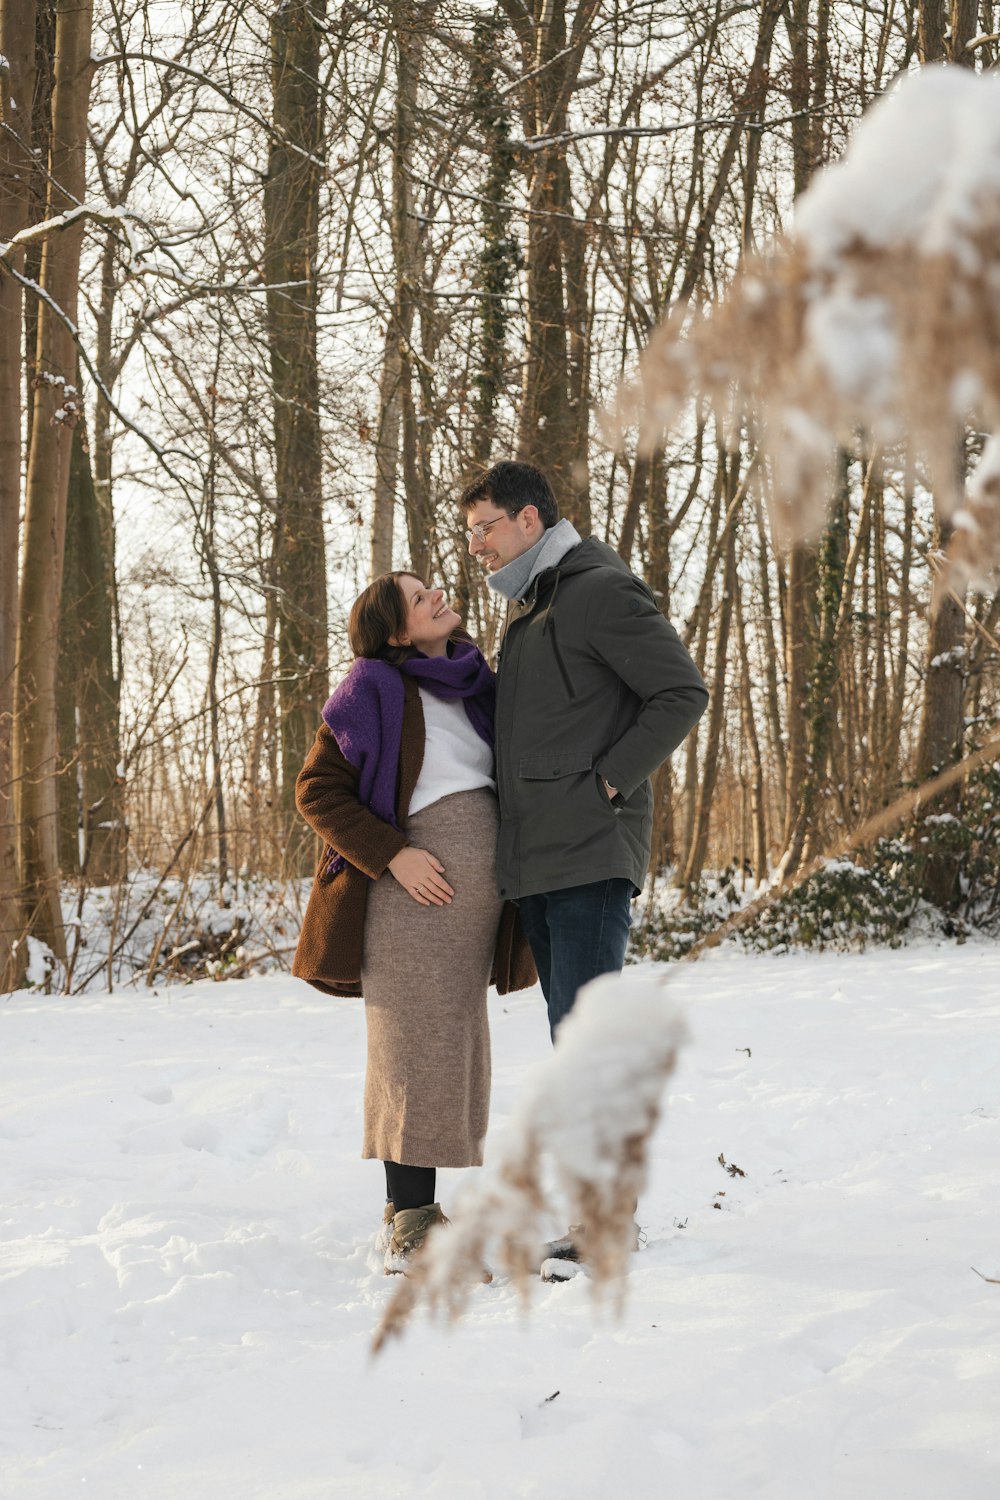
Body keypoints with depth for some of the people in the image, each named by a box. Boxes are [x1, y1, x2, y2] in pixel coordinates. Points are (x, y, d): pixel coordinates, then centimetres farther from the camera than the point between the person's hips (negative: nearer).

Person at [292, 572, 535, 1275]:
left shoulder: (476, 682, 15)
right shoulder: (375, 689, -5)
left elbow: (509, 777, 26)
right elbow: (317, 789, -7)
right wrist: (392, 855, -16)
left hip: (476, 892, 7)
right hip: (408, 888, -7)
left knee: (456, 1049, 8)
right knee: (417, 1046, -7)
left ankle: (410, 1212, 17)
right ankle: (411, 1223, -1)